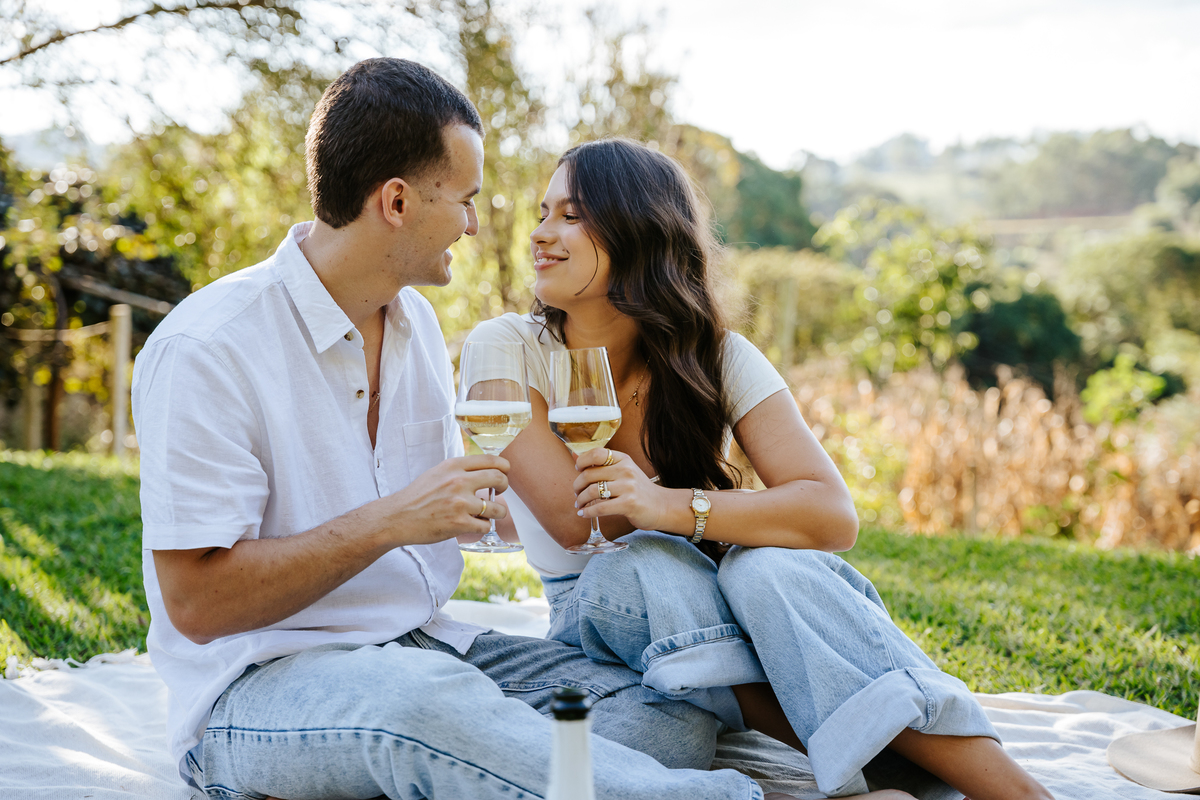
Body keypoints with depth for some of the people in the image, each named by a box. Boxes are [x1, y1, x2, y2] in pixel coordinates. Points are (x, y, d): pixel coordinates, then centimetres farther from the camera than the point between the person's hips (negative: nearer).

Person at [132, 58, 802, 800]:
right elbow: (195, 604, -16)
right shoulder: (206, 348, -12)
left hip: (429, 650, 7)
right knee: (422, 694, -41)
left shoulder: (416, 321, 13)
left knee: (675, 712, -15)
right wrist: (389, 522, -20)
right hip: (261, 681, -7)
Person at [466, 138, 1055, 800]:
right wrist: (752, 507, -11)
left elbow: (835, 515, -19)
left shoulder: (715, 357, -7)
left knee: (764, 567, -34)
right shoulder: (506, 349, -10)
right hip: (599, 615, -1)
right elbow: (577, 520, -18)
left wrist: (674, 506, -35)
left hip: (714, 609, 1)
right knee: (641, 564, -35)